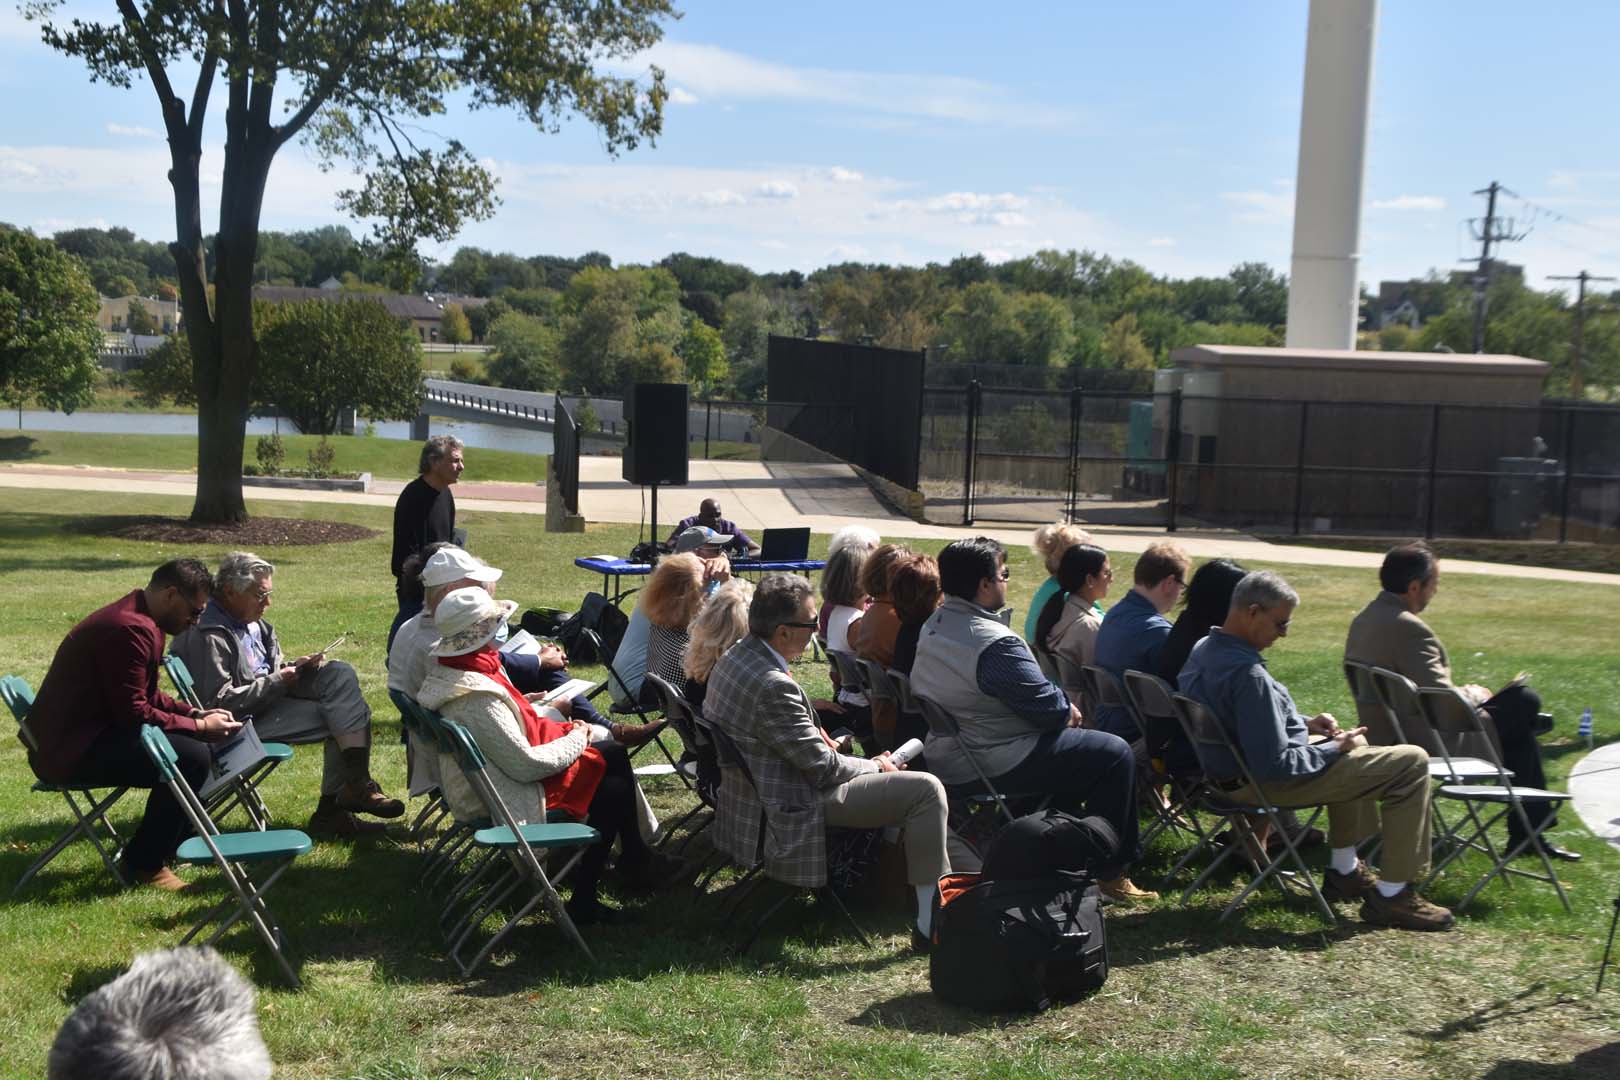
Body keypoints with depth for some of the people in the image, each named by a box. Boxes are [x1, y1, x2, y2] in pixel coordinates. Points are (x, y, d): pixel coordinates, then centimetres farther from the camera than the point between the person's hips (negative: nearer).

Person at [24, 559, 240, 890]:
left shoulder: (136, 619, 12)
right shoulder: (131, 629, -23)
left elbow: (147, 697, 20)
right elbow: (134, 714, -23)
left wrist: (195, 713, 6)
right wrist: (199, 726, -13)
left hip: (87, 733, 11)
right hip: (68, 749, -11)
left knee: (195, 746, 11)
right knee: (191, 758, -23)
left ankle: (160, 847, 19)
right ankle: (143, 865, -8)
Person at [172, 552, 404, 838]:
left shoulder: (251, 622, 11)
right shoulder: (209, 637, -19)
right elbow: (218, 702, -24)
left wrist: (295, 667, 0)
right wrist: (276, 681, -19)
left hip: (273, 695, 10)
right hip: (248, 720, -10)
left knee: (340, 674, -8)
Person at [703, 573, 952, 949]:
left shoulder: (732, 658, 0)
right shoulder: (774, 686, -29)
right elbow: (824, 769, -20)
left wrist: (818, 737, 8)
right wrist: (876, 766, -4)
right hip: (792, 808, -11)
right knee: (926, 790, -12)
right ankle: (932, 923, -9)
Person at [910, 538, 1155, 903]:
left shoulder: (934, 626, 6)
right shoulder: (995, 642, -25)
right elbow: (1047, 708, -20)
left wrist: (1060, 707, 9)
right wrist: (1068, 710, 2)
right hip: (994, 766, -10)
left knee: (1065, 739, 31)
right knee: (1114, 753, -1)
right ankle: (1110, 872, 8)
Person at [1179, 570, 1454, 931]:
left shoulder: (1202, 651, 0)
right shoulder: (1246, 674, -30)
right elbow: (1275, 765, -29)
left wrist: (1305, 725, 9)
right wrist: (1335, 748, -14)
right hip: (1269, 783, -10)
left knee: (1351, 750, 34)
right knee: (1412, 763, -7)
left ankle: (1344, 870, 36)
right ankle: (1392, 895, -2)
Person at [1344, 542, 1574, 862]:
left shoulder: (1364, 619, 5)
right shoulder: (1409, 628, -26)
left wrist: (1465, 693, 12)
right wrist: (1474, 695, -4)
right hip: (1429, 745, -10)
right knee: (1523, 701, 4)